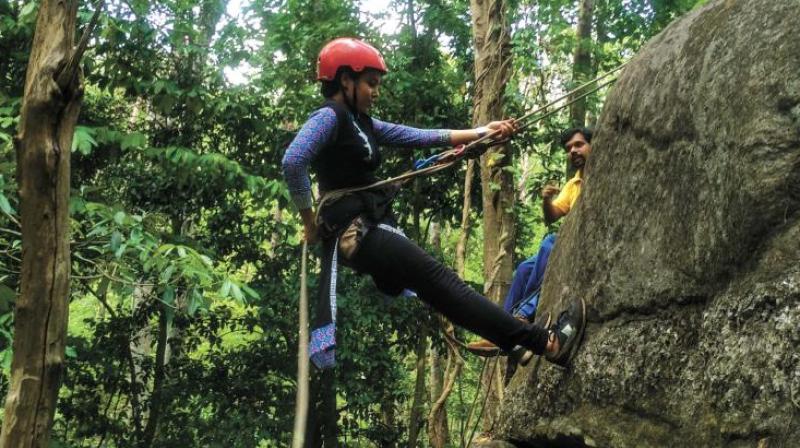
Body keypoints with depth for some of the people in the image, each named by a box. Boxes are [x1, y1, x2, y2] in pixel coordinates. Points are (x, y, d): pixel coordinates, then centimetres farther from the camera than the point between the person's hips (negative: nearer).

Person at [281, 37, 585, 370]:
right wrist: (309, 221, -17)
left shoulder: (361, 123, 18)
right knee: (440, 282, -11)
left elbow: (416, 136, 15)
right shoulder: (328, 117, -11)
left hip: (371, 229, 10)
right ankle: (544, 342, -11)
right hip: (356, 232, -10)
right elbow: (293, 161, -27)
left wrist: (481, 132, 10)